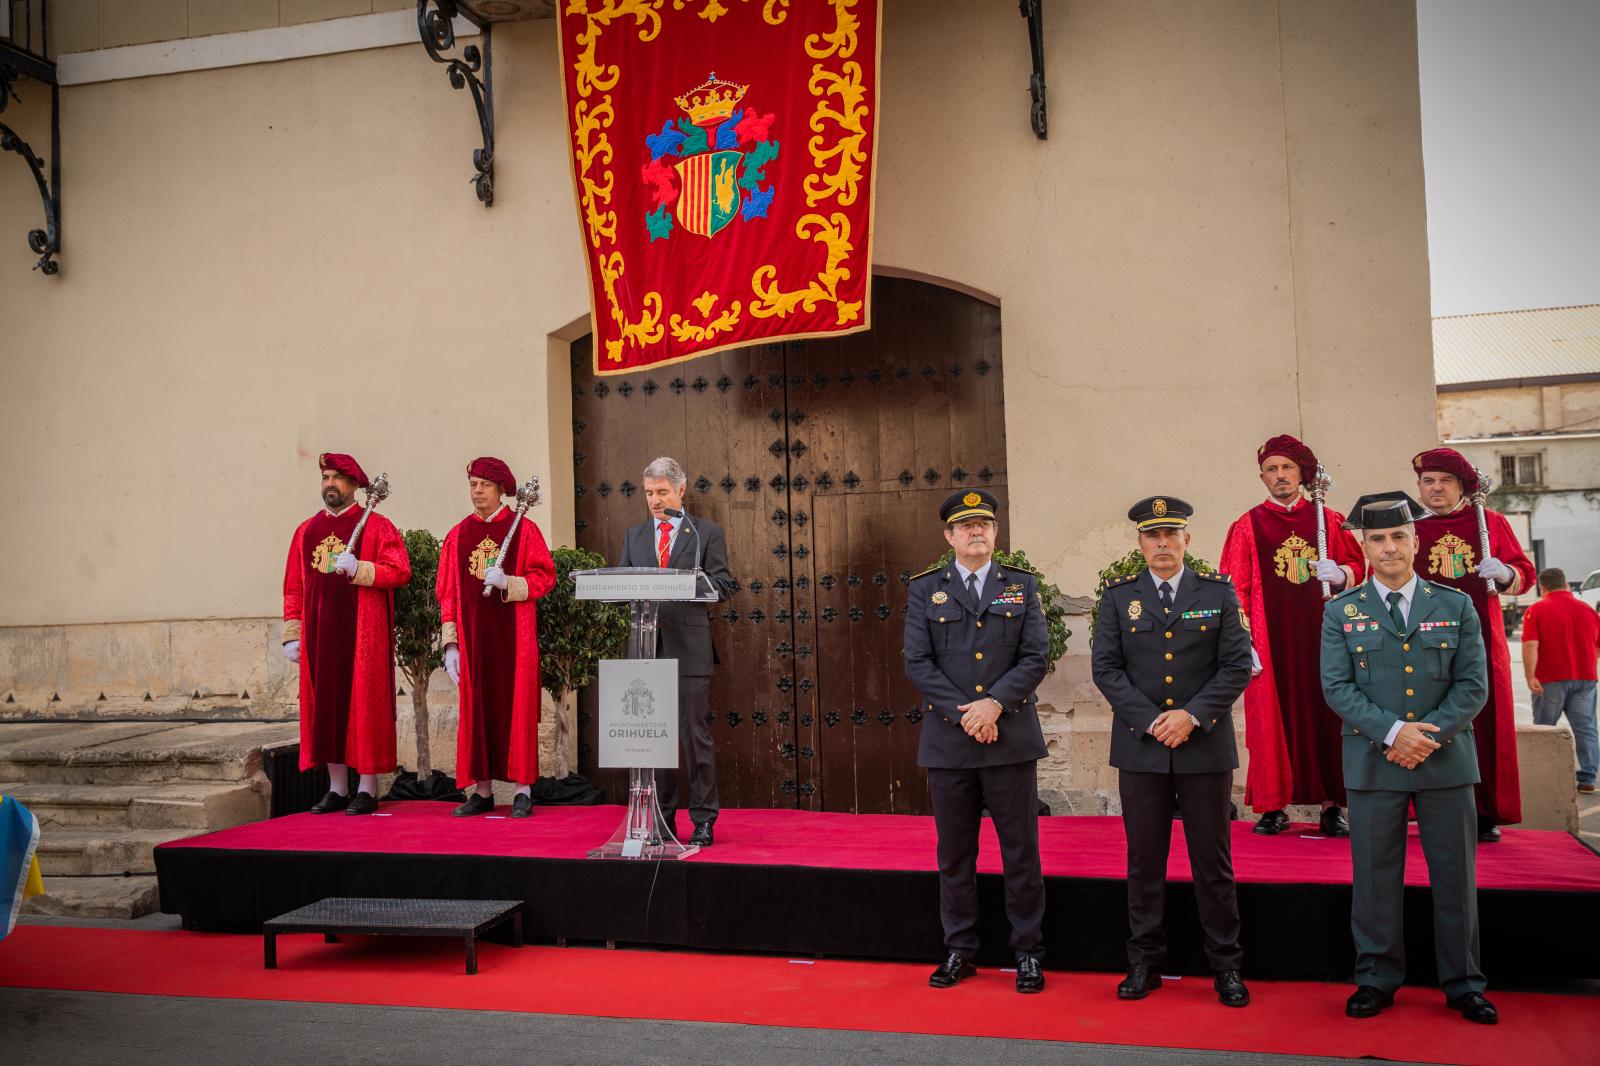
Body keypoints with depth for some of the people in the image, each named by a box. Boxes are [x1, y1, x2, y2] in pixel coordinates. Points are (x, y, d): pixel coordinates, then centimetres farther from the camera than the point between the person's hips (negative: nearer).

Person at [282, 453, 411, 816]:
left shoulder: (376, 525, 1)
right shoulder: (306, 531, 15)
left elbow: (400, 570, -8)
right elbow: (293, 586, 13)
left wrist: (358, 568, -21)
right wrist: (292, 634, 7)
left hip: (362, 632, -4)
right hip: (319, 632, 5)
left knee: (364, 703, -3)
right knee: (325, 704, 6)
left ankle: (367, 789, 4)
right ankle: (337, 788, 15)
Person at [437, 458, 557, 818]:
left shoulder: (523, 529, 2)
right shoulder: (457, 535, 11)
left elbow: (545, 576, -1)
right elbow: (447, 592, 9)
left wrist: (508, 583, -18)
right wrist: (451, 644, 2)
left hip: (513, 636, -3)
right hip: (473, 636, 3)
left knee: (516, 705, -1)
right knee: (477, 708, 4)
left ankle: (522, 791, 5)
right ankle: (483, 791, 12)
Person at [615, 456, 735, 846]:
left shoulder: (707, 533, 6)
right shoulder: (634, 536, 17)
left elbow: (722, 584, -1)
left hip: (689, 647, -4)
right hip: (647, 646, 4)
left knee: (694, 733, -4)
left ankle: (704, 821, 6)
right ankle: (662, 820, 17)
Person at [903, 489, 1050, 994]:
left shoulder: (1022, 585, 7)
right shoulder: (924, 589, 5)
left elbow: (1037, 656, -1)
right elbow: (917, 663, -2)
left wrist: (995, 703, -14)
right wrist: (963, 713, -12)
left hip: (1012, 738, 0)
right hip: (947, 740, 0)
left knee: (1021, 852, 5)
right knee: (954, 853, 9)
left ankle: (1027, 952, 18)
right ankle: (959, 951, 21)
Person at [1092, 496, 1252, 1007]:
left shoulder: (1219, 591, 3)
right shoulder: (1118, 596, 4)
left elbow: (1237, 665, -1)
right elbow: (1106, 667, 0)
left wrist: (1192, 715, -13)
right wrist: (1150, 721, -11)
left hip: (1206, 747, -1)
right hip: (1140, 748, 1)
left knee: (1214, 862, 6)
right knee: (1144, 862, 8)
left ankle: (1226, 965, 17)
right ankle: (1144, 962, 18)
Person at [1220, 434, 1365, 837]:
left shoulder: (1330, 520, 9)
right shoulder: (1248, 526, 4)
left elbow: (1358, 566, 11)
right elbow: (1236, 590, -1)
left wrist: (1340, 574, -12)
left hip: (1321, 637, 1)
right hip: (1271, 641, -1)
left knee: (1325, 717, 0)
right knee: (1272, 718, 0)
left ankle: (1332, 806, 8)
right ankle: (1274, 807, 8)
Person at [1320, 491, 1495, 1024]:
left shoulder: (1456, 607, 6)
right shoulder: (1341, 612, 3)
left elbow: (1474, 685, 1)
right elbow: (1337, 687, -4)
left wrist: (1429, 734, -13)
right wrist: (1393, 732, -16)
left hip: (1447, 761, 1)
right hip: (1373, 763, -1)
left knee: (1455, 877, 8)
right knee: (1375, 878, 5)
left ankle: (1463, 984, 21)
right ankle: (1376, 980, 17)